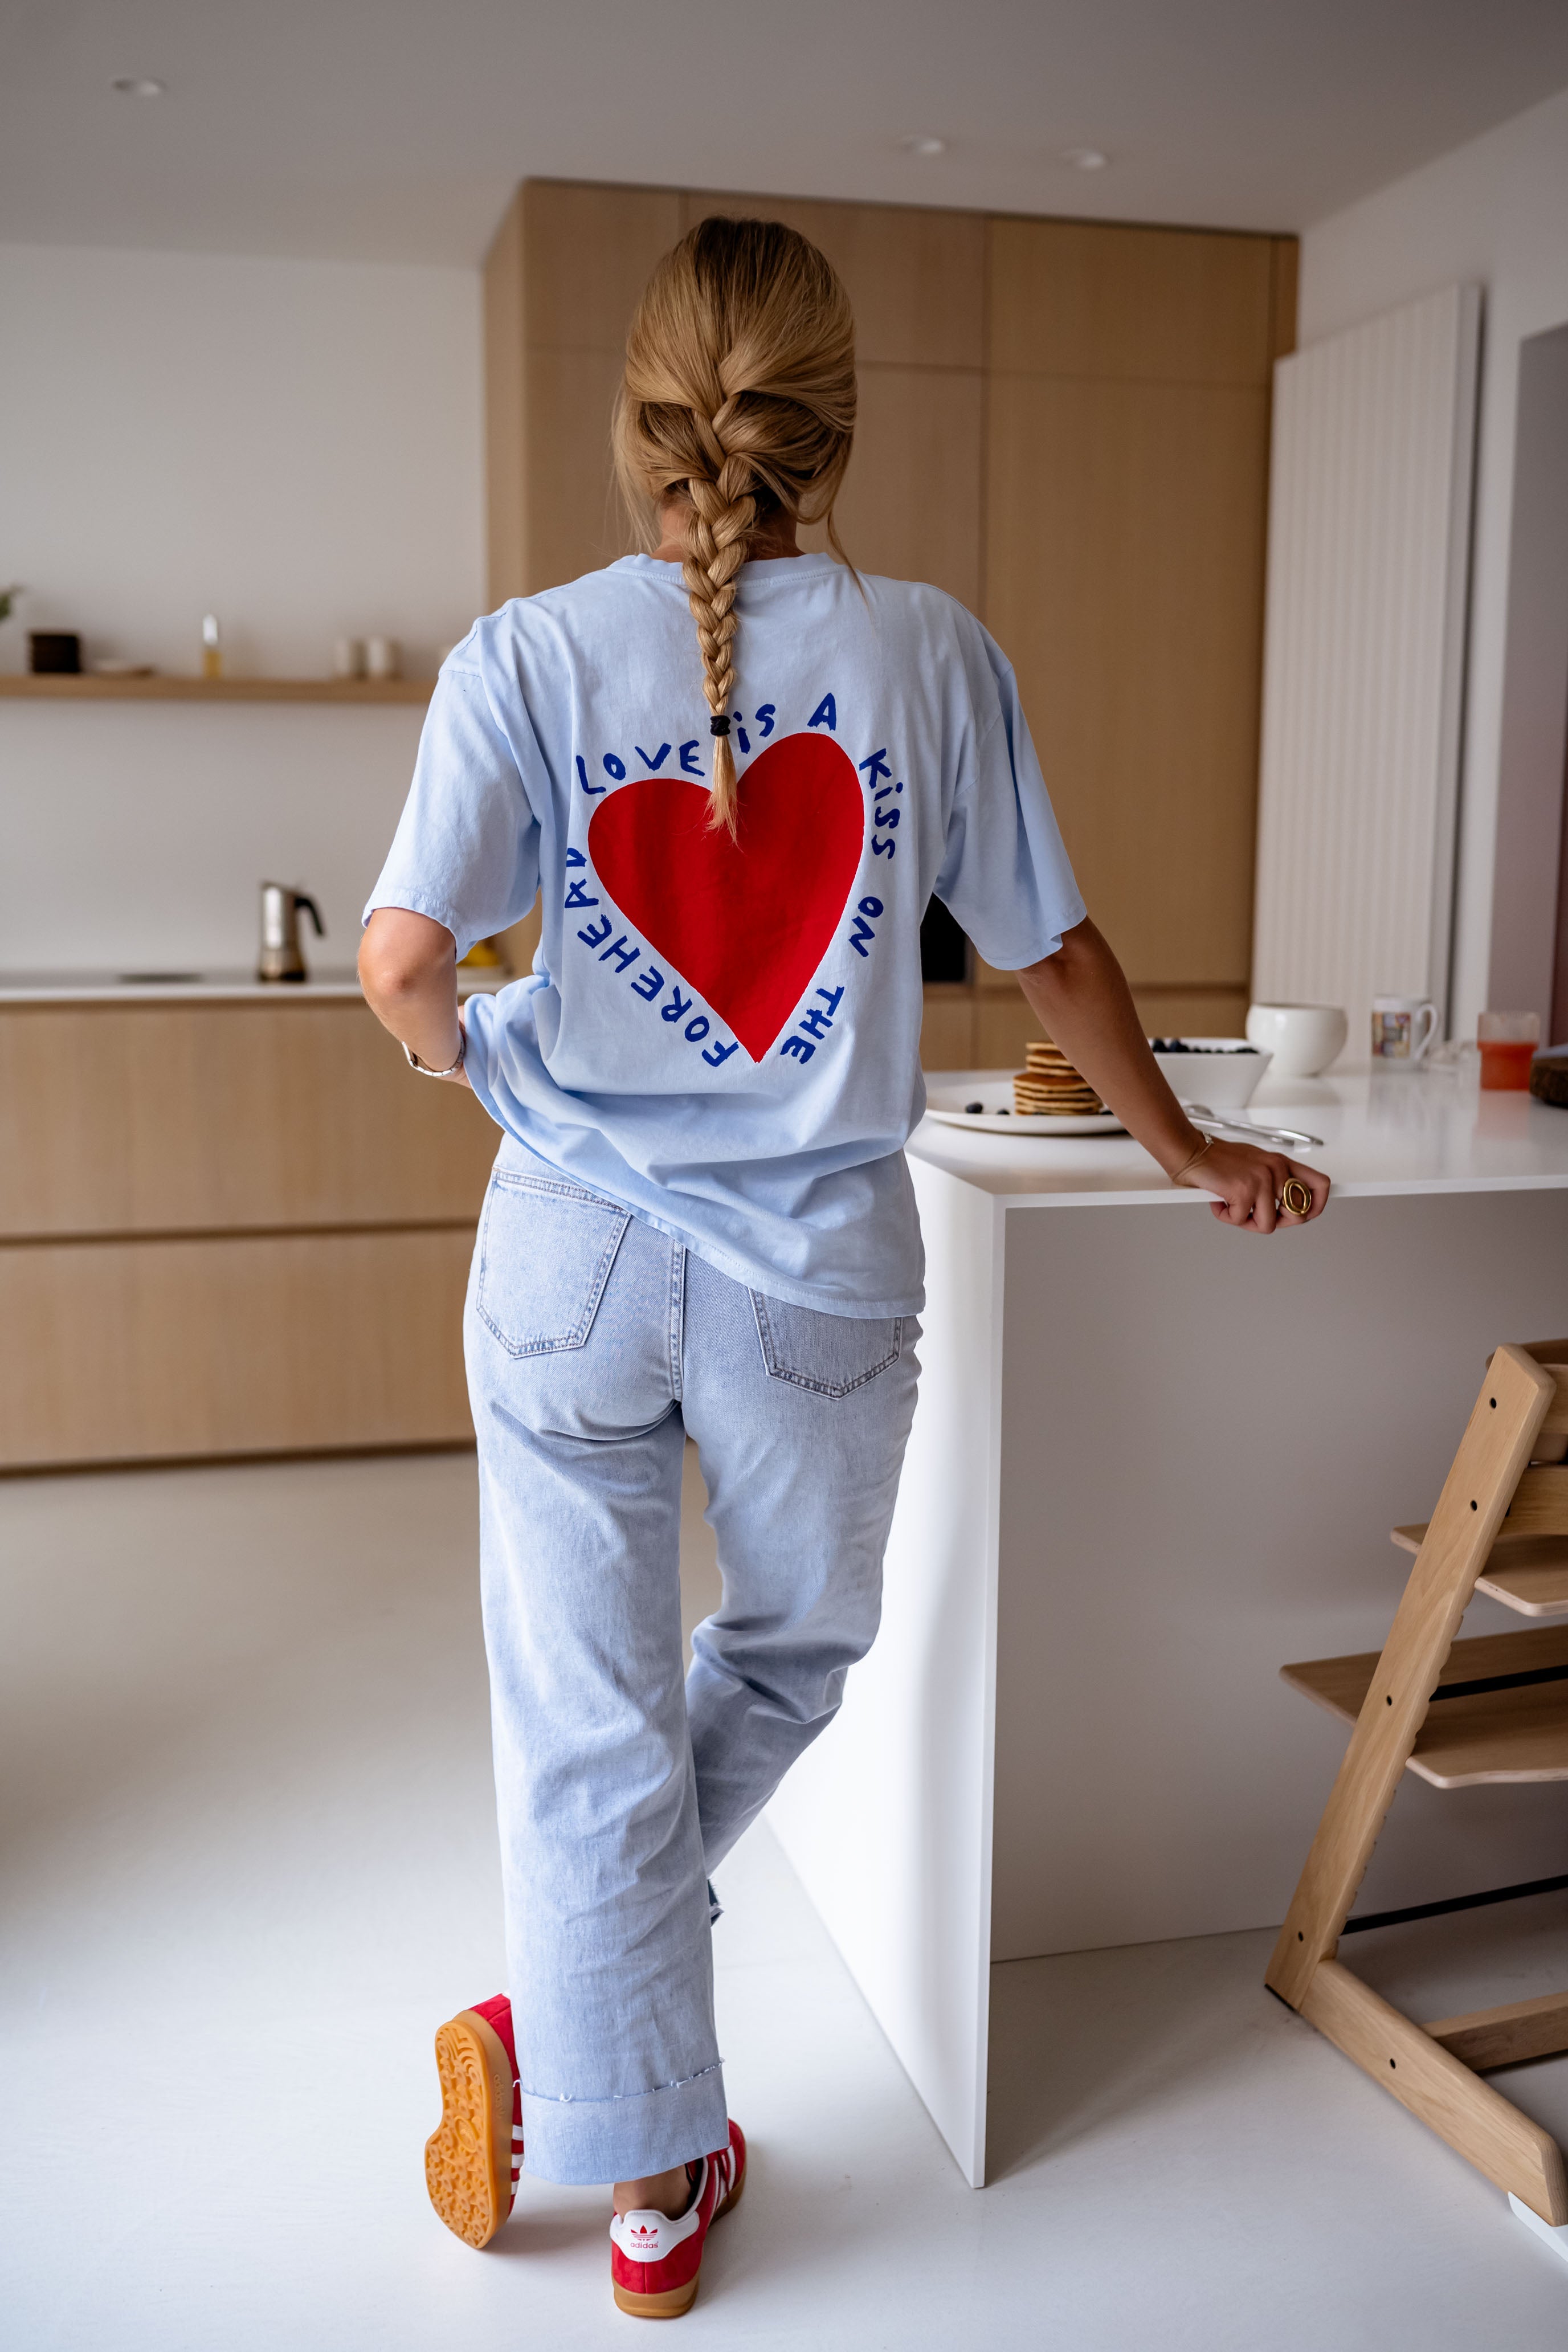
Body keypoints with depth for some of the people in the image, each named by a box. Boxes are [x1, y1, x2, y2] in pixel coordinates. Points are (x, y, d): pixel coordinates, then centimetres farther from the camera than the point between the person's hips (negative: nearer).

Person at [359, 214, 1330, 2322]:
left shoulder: (525, 657, -5)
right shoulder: (930, 654, -4)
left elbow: (403, 961, -13)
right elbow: (1052, 952, 2)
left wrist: (467, 1054, 11)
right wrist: (1187, 1152, 18)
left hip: (575, 1254, 1)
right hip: (820, 1268, 0)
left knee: (589, 1723, 13)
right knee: (797, 1648, 25)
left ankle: (650, 2176, 26)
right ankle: (558, 2029, 27)